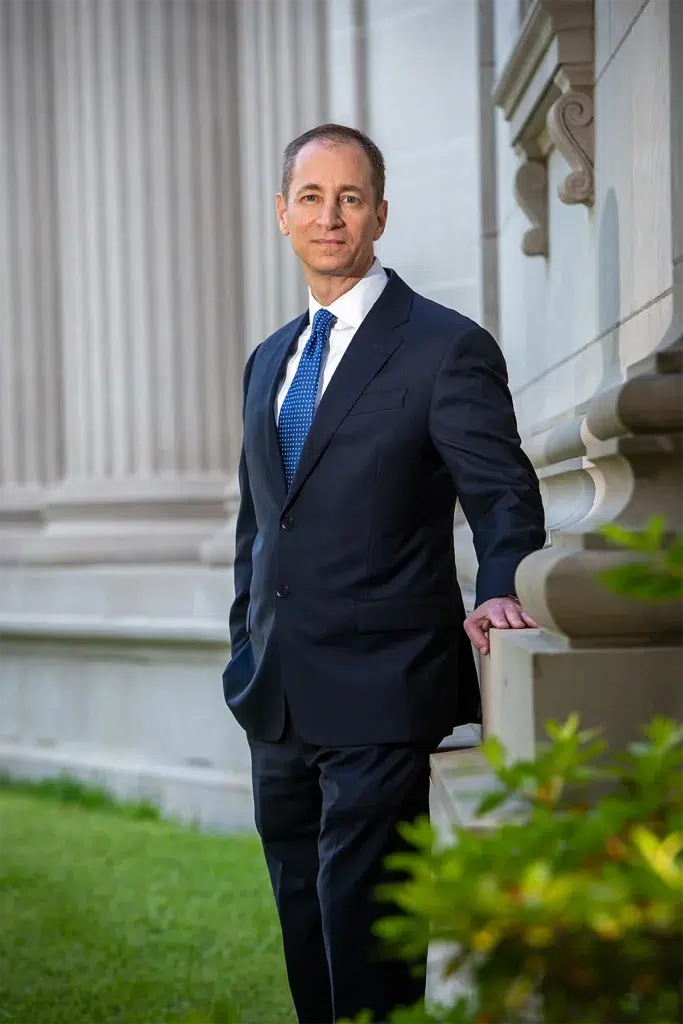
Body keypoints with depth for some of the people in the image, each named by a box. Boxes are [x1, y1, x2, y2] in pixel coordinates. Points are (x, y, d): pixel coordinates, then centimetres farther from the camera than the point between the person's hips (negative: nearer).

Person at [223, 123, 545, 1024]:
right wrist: (246, 650, 18)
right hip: (280, 703, 7)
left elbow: (503, 494, -8)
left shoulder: (446, 347, -5)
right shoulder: (270, 360, 17)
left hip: (381, 698, -7)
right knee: (304, 925, 14)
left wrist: (499, 591, -26)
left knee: (363, 936, -8)